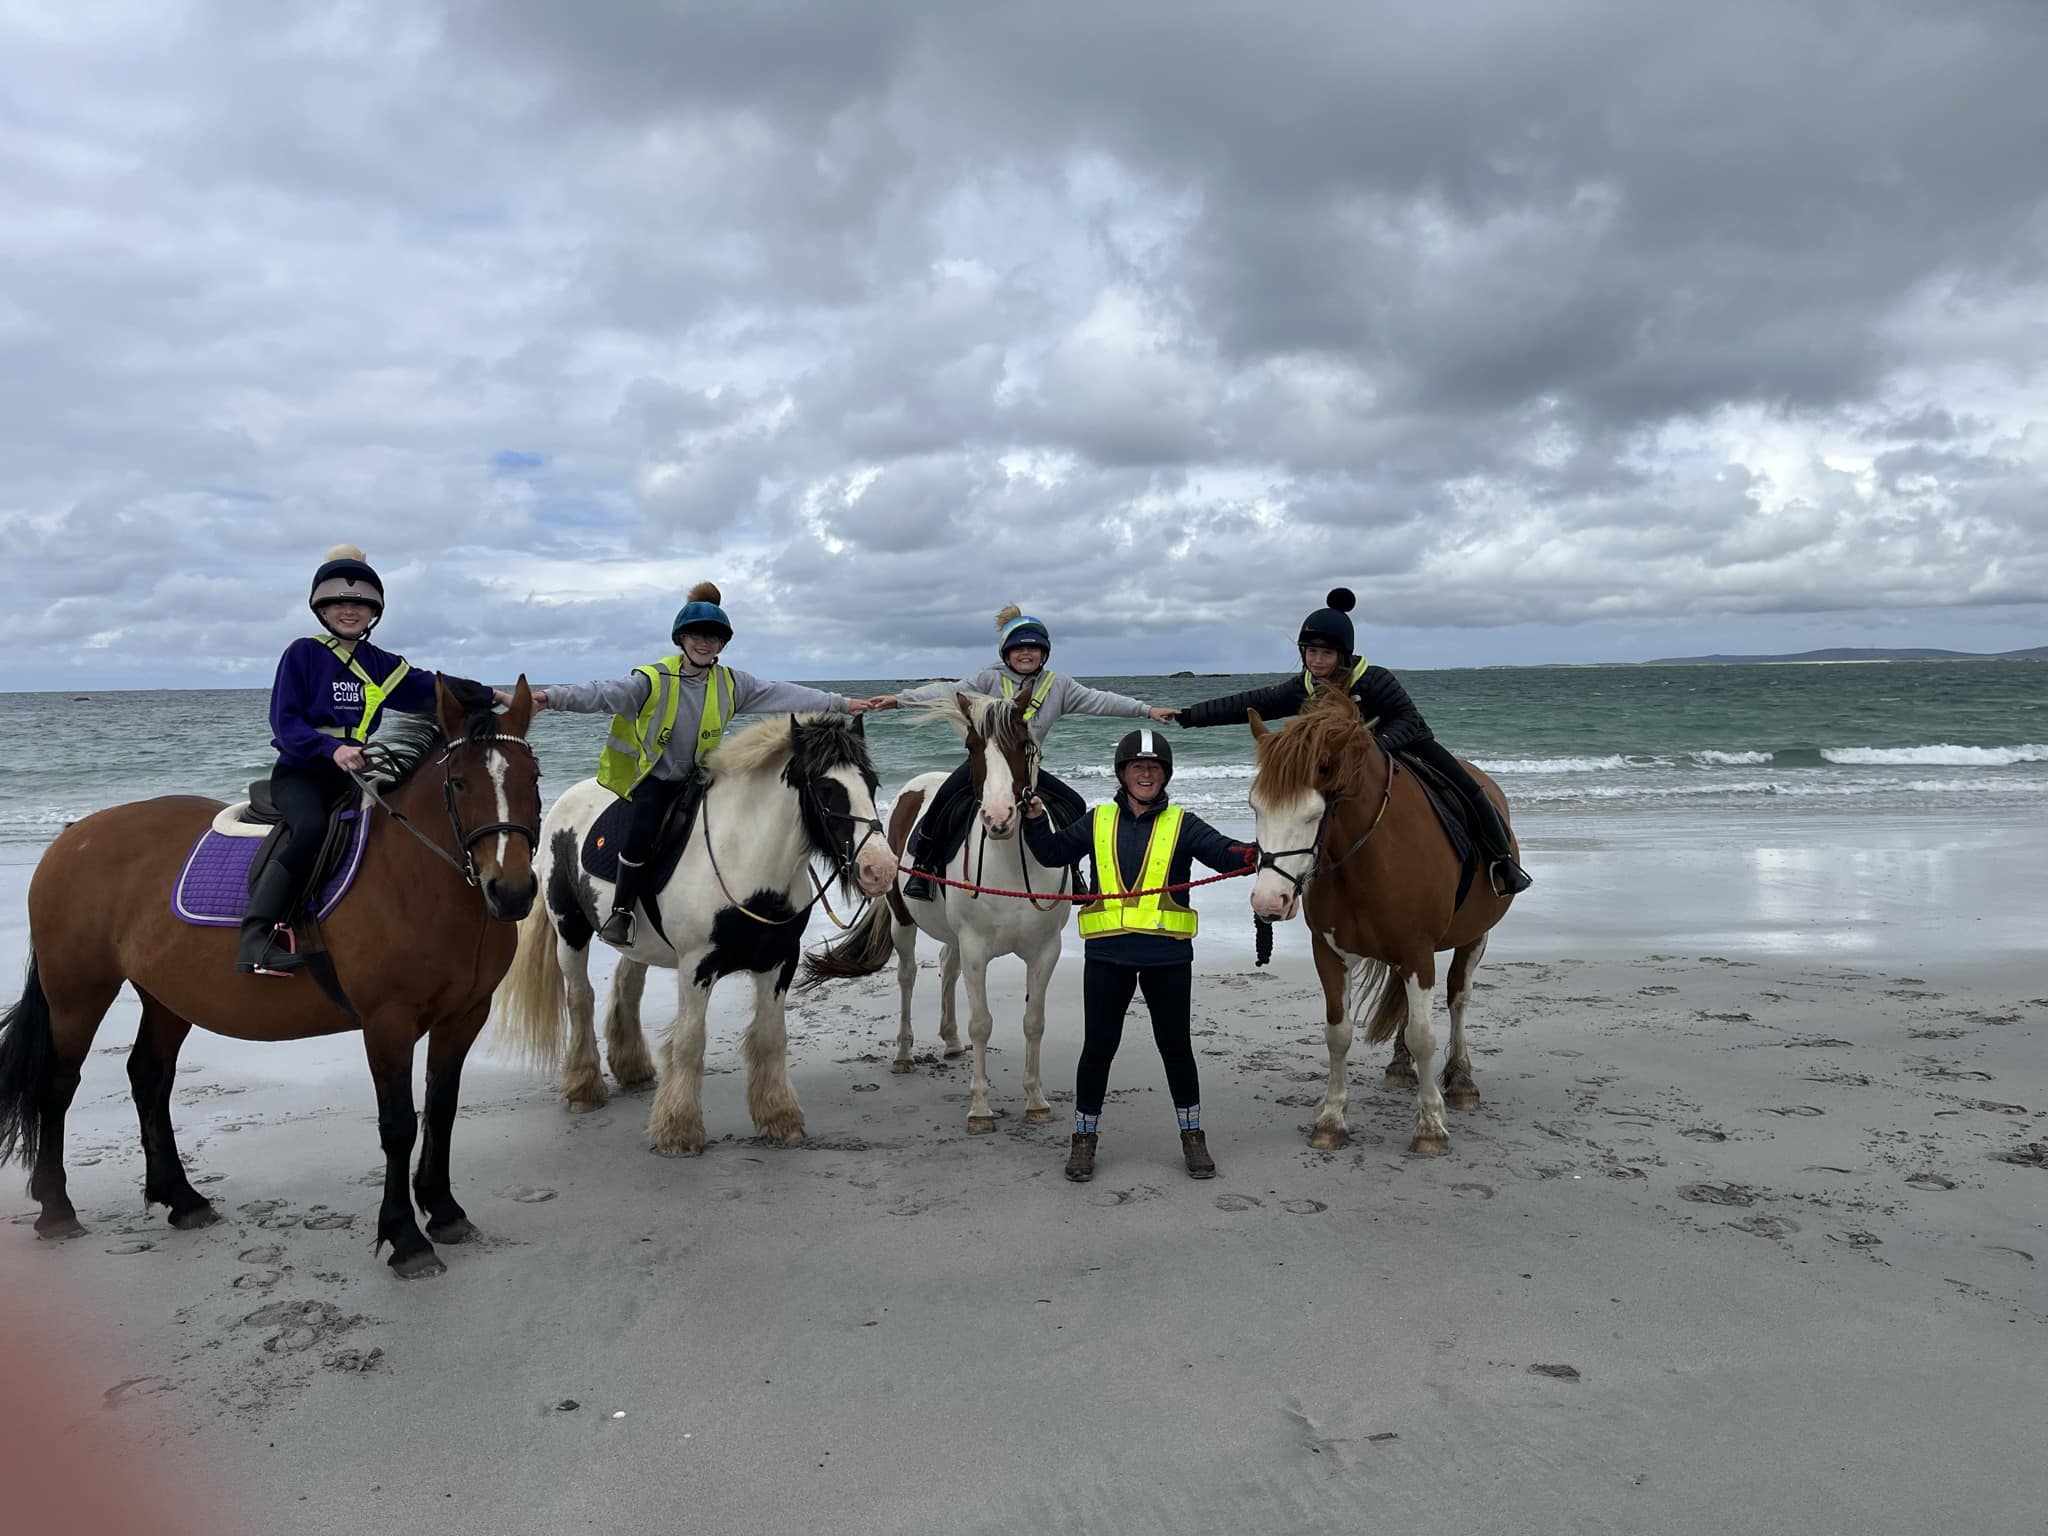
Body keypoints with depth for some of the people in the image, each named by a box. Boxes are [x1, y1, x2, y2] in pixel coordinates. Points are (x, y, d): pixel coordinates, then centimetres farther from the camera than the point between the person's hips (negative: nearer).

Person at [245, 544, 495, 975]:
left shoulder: (381, 665, 12)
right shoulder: (303, 653, -2)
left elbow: (432, 689, -1)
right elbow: (285, 723, -9)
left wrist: (493, 697, -15)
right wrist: (332, 749, -25)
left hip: (351, 776, 6)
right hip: (299, 772, -6)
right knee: (311, 828, -33)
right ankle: (255, 938, -36)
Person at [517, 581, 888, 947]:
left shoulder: (731, 683, -4)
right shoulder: (653, 679, -17)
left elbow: (781, 694, -4)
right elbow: (604, 693, -29)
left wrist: (840, 704, -7)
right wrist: (551, 697, -46)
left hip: (700, 776, 4)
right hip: (654, 776, -4)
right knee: (641, 835, -26)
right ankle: (621, 910, -7)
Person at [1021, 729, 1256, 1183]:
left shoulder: (1182, 824, 2)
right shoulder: (1098, 822, 8)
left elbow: (1223, 853, -12)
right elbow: (1052, 852, 12)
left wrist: (1254, 855, -33)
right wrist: (1034, 820, -6)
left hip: (1167, 957, -1)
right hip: (1106, 954, 1)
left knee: (1175, 1045, 10)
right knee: (1098, 1046, 6)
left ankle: (1192, 1135, 26)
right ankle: (1084, 1137, 21)